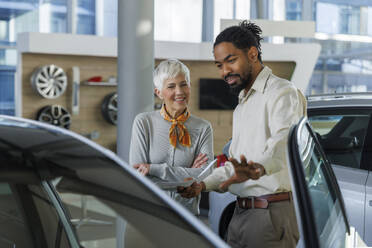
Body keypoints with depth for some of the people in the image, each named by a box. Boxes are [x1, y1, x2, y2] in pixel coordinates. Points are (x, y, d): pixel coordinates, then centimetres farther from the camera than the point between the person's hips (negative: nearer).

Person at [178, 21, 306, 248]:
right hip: (240, 213, 9)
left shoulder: (283, 92, -9)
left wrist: (259, 168, -50)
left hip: (273, 214, -8)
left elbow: (284, 140, -30)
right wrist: (204, 185, 13)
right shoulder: (242, 105, 22)